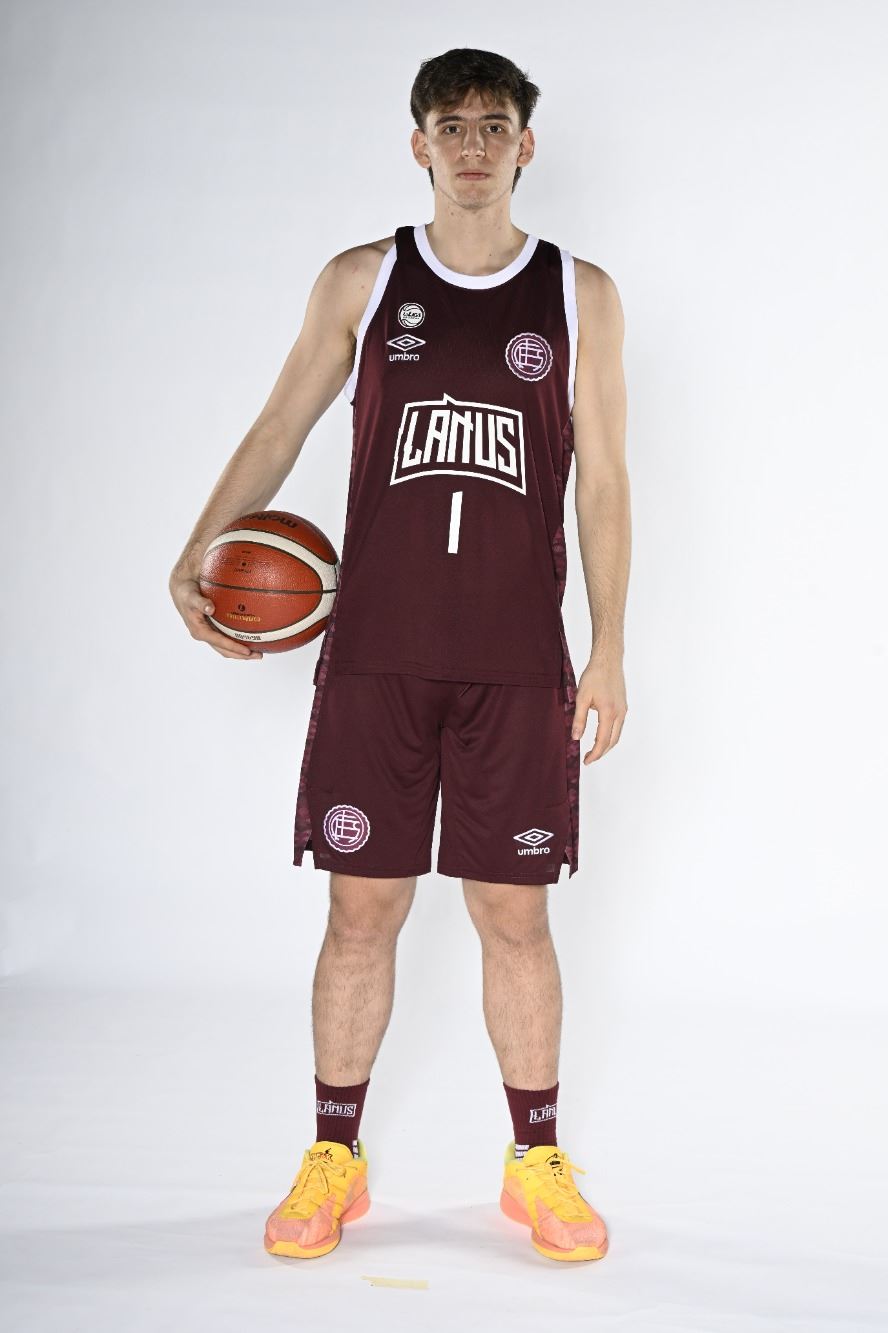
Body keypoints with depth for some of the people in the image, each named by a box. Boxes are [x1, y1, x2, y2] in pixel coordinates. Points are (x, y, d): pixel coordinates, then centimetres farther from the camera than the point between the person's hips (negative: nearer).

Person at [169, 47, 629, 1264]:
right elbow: (279, 429, 10)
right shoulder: (360, 283, 7)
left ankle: (538, 1164, 20)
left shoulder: (581, 295, 7)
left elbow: (603, 481, 6)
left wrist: (609, 649, 1)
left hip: (518, 664, 0)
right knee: (363, 905, 5)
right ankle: (334, 1161, 20)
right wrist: (197, 553, -5)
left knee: (515, 914, 4)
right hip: (374, 656, 1)